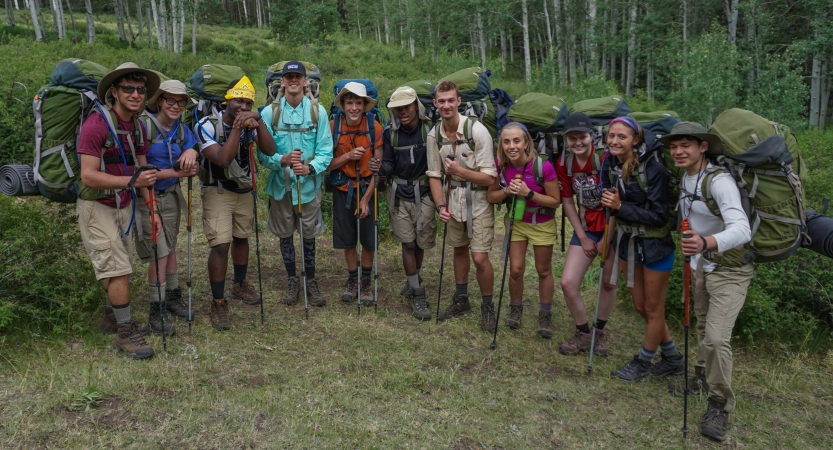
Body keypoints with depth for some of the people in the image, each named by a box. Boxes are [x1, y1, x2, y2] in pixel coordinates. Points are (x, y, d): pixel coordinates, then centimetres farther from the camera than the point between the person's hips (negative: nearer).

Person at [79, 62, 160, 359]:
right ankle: (124, 333, 4)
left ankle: (113, 318, 32)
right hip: (97, 208, -7)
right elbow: (88, 176, -24)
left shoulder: (137, 126, 5)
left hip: (124, 206, 7)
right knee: (118, 269, -8)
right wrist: (131, 181, -33)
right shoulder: (96, 125, -20)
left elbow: (142, 171, 12)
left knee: (120, 268, 14)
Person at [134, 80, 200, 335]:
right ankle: (156, 312, 7)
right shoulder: (144, 125, -16)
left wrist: (191, 153, -24)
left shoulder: (182, 130, 2)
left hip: (171, 196, 6)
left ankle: (173, 296, 33)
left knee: (170, 248, 16)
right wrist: (175, 173, -23)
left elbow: (190, 168, -2)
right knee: (159, 253, -5)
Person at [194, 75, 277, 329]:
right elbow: (222, 159, -30)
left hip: (244, 190, 5)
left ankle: (240, 285, 37)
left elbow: (269, 151, -19)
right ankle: (218, 303, -2)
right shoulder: (207, 125, -19)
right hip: (217, 191, -4)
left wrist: (258, 123, -29)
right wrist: (236, 128, -31)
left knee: (241, 238, 16)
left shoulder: (250, 124, -7)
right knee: (220, 245, -12)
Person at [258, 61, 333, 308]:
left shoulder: (318, 111, -5)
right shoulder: (270, 112, -5)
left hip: (308, 184, -1)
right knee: (285, 235, 14)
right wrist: (283, 160, -26)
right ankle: (292, 280, 32)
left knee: (309, 236, 9)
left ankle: (311, 281, 27)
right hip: (280, 185, 1)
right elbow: (262, 153, -7)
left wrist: (310, 168, -25)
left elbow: (325, 151, -7)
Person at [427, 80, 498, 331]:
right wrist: (440, 205, -6)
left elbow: (489, 178, -19)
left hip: (479, 200, -5)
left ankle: (487, 306, 14)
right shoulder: (434, 135, -4)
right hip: (454, 199, 5)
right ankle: (461, 300, 35)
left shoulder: (477, 131, -20)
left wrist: (460, 170, -26)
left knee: (480, 257, -8)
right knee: (459, 249, 18)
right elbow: (434, 175, 4)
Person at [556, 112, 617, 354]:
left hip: (612, 228, -4)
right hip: (586, 229, 4)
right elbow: (567, 201, 3)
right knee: (567, 282, -4)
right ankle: (583, 333, 18)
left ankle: (599, 332, 31)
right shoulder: (564, 162, -4)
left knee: (608, 283, 8)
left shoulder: (605, 159, -19)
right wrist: (583, 238, 1)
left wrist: (606, 239, -13)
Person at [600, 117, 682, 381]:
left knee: (653, 309, 10)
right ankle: (672, 359, 36)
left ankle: (643, 362, 30)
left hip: (655, 245, -7)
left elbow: (659, 216, -23)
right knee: (640, 307, 16)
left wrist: (621, 207, -27)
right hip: (627, 241, 7)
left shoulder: (653, 168, -23)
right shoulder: (610, 167, -4)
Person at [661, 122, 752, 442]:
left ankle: (719, 406, 5)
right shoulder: (685, 179, -2)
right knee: (703, 326, 22)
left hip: (729, 270, -7)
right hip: (701, 265, 7)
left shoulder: (719, 181, -26)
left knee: (717, 338, -13)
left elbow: (742, 230, -39)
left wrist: (706, 243, -56)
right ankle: (703, 376, 44)